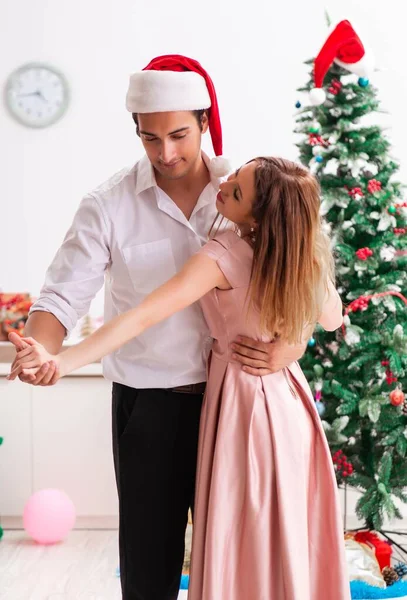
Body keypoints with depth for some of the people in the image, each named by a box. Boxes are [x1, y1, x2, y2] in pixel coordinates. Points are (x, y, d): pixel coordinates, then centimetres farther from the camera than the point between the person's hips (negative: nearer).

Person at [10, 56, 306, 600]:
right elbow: (64, 295, -12)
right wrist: (41, 351, -33)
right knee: (150, 545, 7)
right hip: (149, 401, -1)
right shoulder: (109, 206, -8)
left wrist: (290, 347, -17)